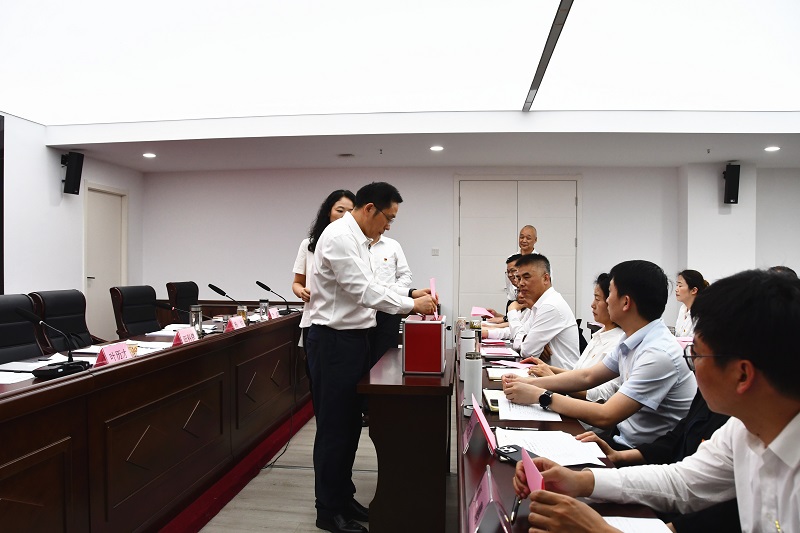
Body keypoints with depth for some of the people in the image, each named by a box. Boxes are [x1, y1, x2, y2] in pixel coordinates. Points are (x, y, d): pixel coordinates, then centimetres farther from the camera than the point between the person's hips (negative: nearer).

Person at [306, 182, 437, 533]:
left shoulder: (358, 239, 13)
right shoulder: (339, 236, -18)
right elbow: (362, 291, -24)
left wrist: (410, 294, 7)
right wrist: (412, 305, -16)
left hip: (353, 338, 10)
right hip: (334, 341, -10)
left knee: (349, 424, 18)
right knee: (334, 427, 3)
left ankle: (343, 497, 33)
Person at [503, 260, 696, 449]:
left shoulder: (658, 354, -27)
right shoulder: (633, 339, 0)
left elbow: (605, 417, -27)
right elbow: (588, 377, 10)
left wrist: (540, 395, -21)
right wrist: (530, 383, 1)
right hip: (626, 437, 7)